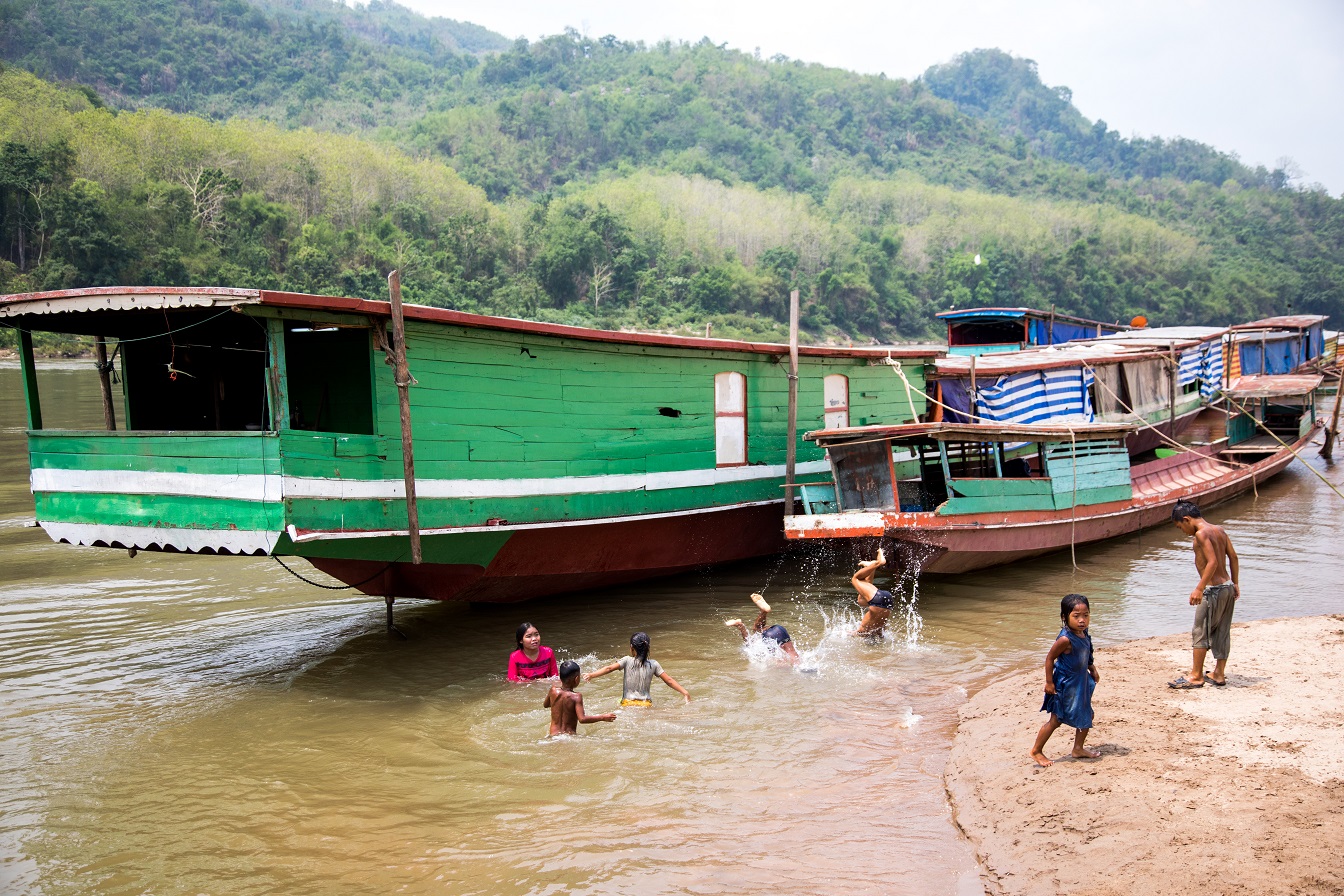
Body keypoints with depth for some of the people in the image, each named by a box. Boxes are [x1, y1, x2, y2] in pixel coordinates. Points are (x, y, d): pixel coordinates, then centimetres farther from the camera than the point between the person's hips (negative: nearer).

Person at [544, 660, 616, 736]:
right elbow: (582, 719, -20)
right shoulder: (576, 696, -12)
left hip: (553, 735, 4)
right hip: (569, 737, -4)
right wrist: (602, 717, -14)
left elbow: (545, 705, 20)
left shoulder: (553, 690, 1)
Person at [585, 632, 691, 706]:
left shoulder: (627, 661, 1)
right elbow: (669, 680, 6)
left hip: (628, 703, -2)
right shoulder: (653, 664, 7)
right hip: (646, 704, 2)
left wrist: (591, 675, -10)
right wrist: (685, 692, 11)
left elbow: (609, 668, -8)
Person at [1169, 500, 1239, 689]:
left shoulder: (1201, 533, -15)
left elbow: (1212, 562, -24)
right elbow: (1233, 557, 12)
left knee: (1200, 632, 0)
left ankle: (1196, 676, 4)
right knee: (1222, 632, 14)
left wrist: (1199, 589, -24)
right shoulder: (1219, 530, 10)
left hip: (1213, 589, -9)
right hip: (1227, 587, 9)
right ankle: (1219, 674, 20)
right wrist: (1234, 584, 19)